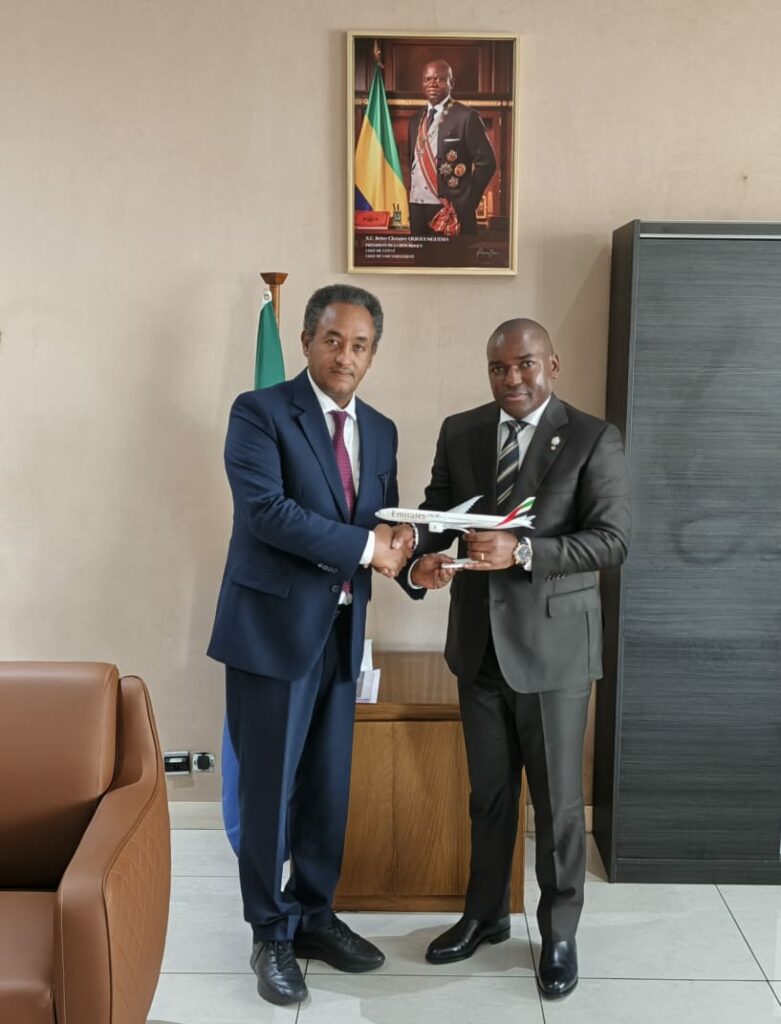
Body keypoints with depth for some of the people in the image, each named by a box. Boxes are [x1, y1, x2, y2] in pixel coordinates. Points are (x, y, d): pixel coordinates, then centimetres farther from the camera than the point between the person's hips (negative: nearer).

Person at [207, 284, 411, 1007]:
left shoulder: (380, 431, 12)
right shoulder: (260, 412, -8)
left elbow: (384, 520, 15)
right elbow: (266, 507, -21)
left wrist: (410, 556, -9)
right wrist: (366, 547, -18)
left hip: (342, 630, 6)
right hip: (273, 628, -5)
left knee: (329, 786, 13)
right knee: (271, 787, 5)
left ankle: (315, 916, 32)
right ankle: (271, 934, 23)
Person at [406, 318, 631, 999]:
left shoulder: (593, 440, -8)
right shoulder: (459, 433, 5)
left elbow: (612, 540, -15)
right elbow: (435, 512, 6)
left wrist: (522, 551, -29)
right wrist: (421, 562, -17)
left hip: (553, 644, -4)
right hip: (479, 642, 4)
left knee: (558, 801, 9)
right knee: (489, 793, 18)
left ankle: (559, 932, 29)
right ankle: (485, 914, 38)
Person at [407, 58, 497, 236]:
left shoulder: (466, 117, -4)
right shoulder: (416, 120, 16)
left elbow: (486, 161, -6)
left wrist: (466, 202, -8)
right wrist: (412, 192, 12)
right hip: (416, 206, 6)